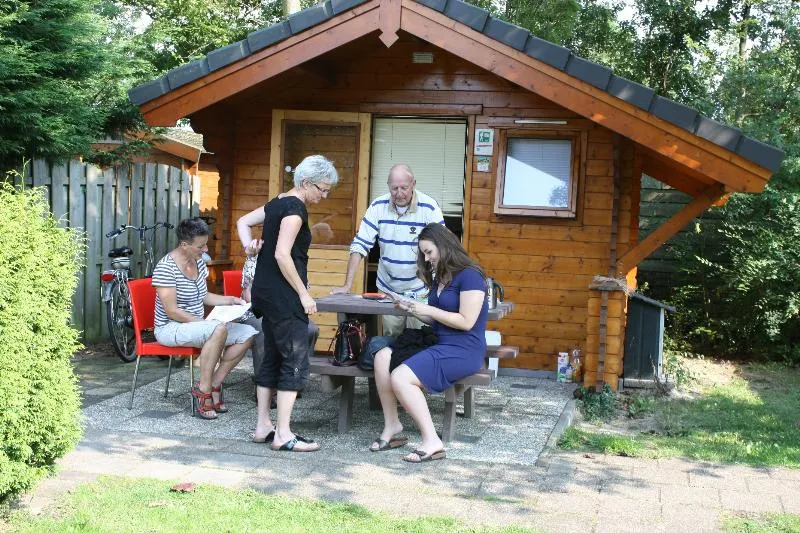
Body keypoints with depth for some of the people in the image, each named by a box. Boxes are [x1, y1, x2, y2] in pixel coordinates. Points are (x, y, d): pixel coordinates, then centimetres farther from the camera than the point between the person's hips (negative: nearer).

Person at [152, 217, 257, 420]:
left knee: (248, 333, -9)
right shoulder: (166, 267, -18)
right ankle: (203, 390, -25)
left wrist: (231, 300, 7)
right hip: (170, 328, -9)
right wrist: (204, 322, -22)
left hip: (196, 325, 9)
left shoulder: (199, 261, 8)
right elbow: (171, 311, -20)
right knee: (219, 329, -36)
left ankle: (214, 385, -6)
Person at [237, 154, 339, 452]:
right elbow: (282, 255, -22)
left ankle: (263, 427, 20)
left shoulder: (278, 203, 13)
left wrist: (249, 244, 6)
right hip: (283, 296, -10)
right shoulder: (295, 208, -15)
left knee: (272, 358, 14)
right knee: (296, 361, -6)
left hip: (267, 293, 10)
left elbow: (243, 222, 23)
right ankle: (283, 435, -4)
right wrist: (304, 294, -17)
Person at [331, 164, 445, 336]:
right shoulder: (378, 206, -6)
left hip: (420, 291, -2)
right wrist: (347, 285, -12)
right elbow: (359, 246, -5)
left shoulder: (429, 207, -13)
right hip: (388, 290, 2)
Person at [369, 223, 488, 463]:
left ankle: (432, 441, -20)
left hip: (464, 351, -9)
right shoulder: (438, 278, 19)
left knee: (400, 378, -25)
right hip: (439, 344, 9)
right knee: (382, 357, -9)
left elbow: (466, 322, -17)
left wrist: (428, 310, -13)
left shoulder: (469, 276, -10)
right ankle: (391, 428, -6)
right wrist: (411, 309, 2)